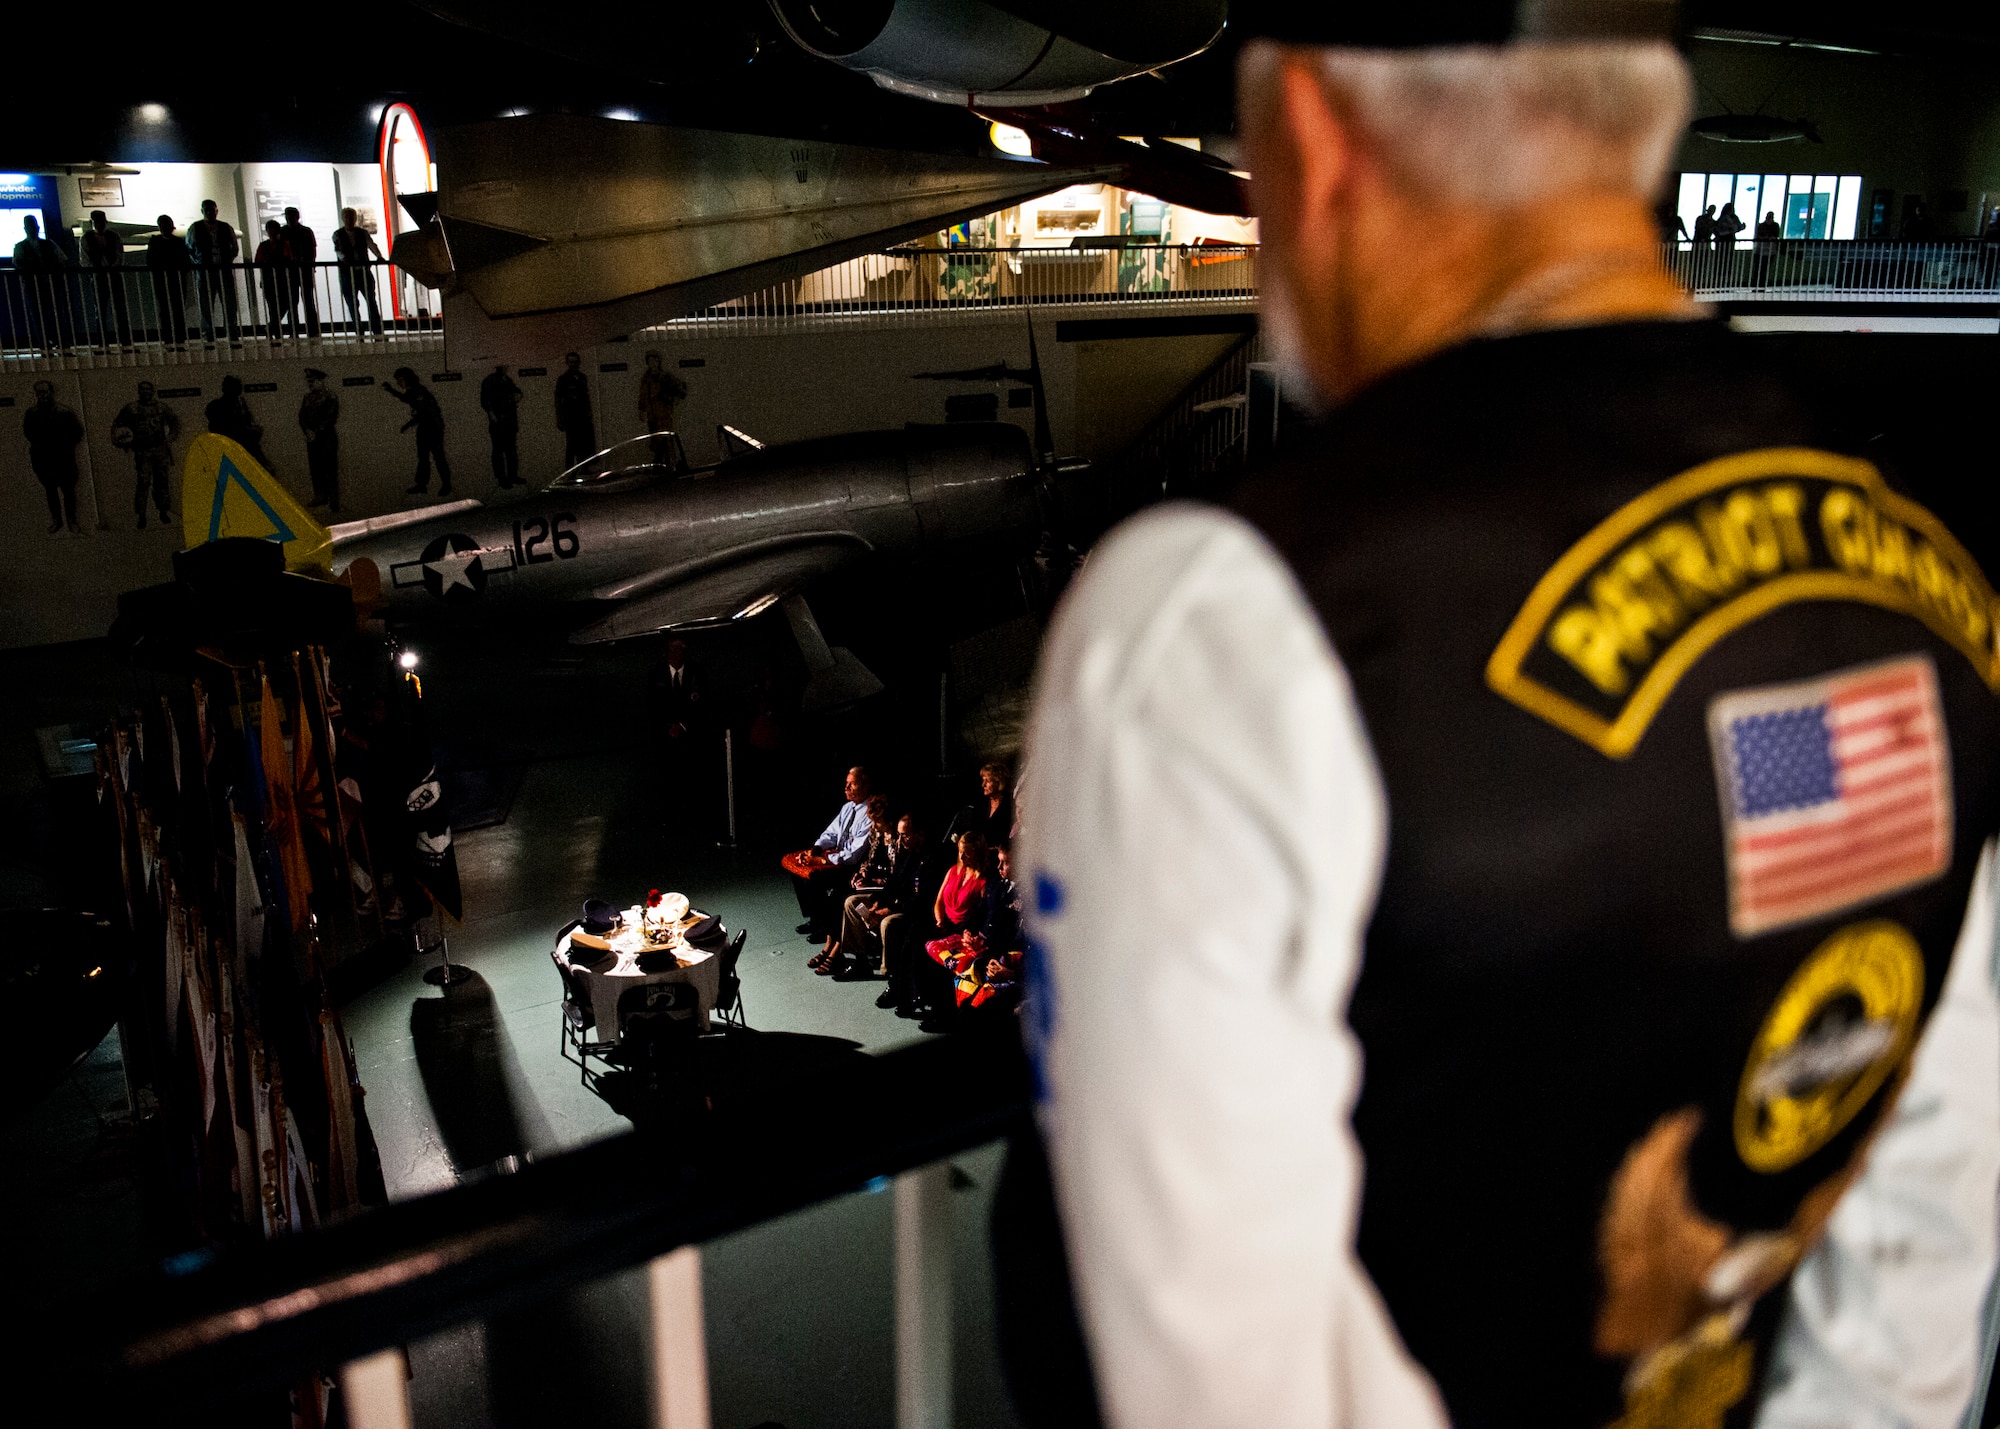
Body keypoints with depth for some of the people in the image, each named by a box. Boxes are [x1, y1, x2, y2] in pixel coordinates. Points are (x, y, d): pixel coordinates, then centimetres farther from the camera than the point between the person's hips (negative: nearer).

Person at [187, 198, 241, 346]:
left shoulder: (226, 228, 8)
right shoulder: (195, 228, 4)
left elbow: (235, 248, 17)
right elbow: (188, 249, 13)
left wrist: (228, 261, 6)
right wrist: (197, 263, 4)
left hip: (225, 270, 1)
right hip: (205, 271, -1)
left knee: (230, 305, 1)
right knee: (206, 307, 1)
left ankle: (234, 337, 5)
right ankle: (208, 338, 5)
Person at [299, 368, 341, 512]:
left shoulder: (331, 397, -5)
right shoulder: (308, 397, 13)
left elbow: (331, 419, -13)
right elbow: (302, 416, 10)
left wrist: (317, 432, -15)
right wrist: (308, 431, -7)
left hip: (327, 440, -6)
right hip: (312, 440, 6)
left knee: (330, 472, -6)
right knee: (315, 470, 9)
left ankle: (334, 504, -4)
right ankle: (320, 497, 21)